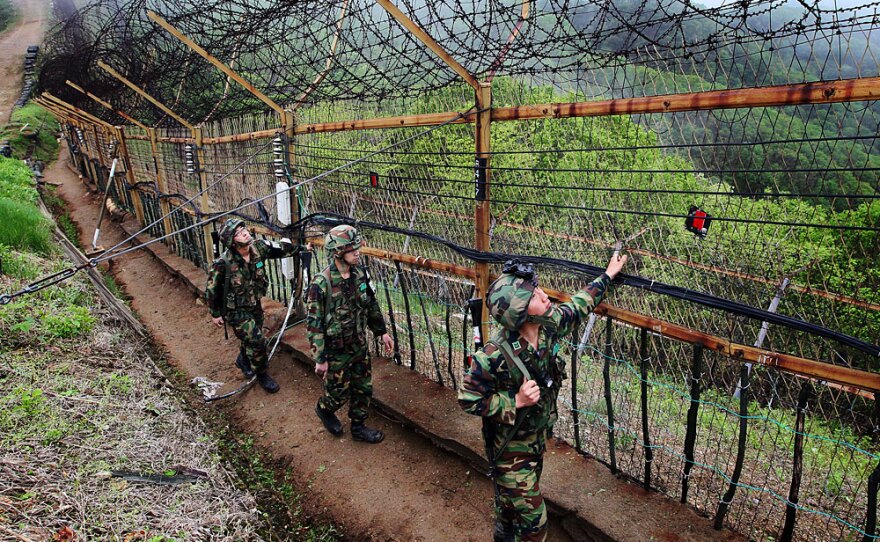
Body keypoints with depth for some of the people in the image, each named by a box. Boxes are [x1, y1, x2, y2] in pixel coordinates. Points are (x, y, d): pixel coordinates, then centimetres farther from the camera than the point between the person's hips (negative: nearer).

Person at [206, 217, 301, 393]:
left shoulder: (259, 248, -17)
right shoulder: (223, 263, -28)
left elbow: (281, 248, -3)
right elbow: (212, 289, -14)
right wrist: (215, 314, -5)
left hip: (255, 305, 6)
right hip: (236, 310, -5)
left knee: (252, 338, 22)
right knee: (257, 341, -7)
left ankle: (243, 360, 54)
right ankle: (262, 375, 17)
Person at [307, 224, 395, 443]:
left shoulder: (360, 274, -5)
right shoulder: (321, 284, -24)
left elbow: (371, 305, 10)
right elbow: (314, 324, -19)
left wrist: (382, 331, 11)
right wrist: (320, 359, -16)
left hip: (359, 346, 6)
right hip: (336, 352, -5)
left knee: (364, 389, 16)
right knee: (339, 392, 13)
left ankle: (358, 427, 37)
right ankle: (324, 409, 46)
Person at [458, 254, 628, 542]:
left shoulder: (548, 326, -17)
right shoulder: (495, 356, -37)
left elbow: (576, 308, 5)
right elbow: (468, 400, -24)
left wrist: (607, 276, 14)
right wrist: (516, 401, -31)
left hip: (539, 437, 7)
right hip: (510, 448, -6)